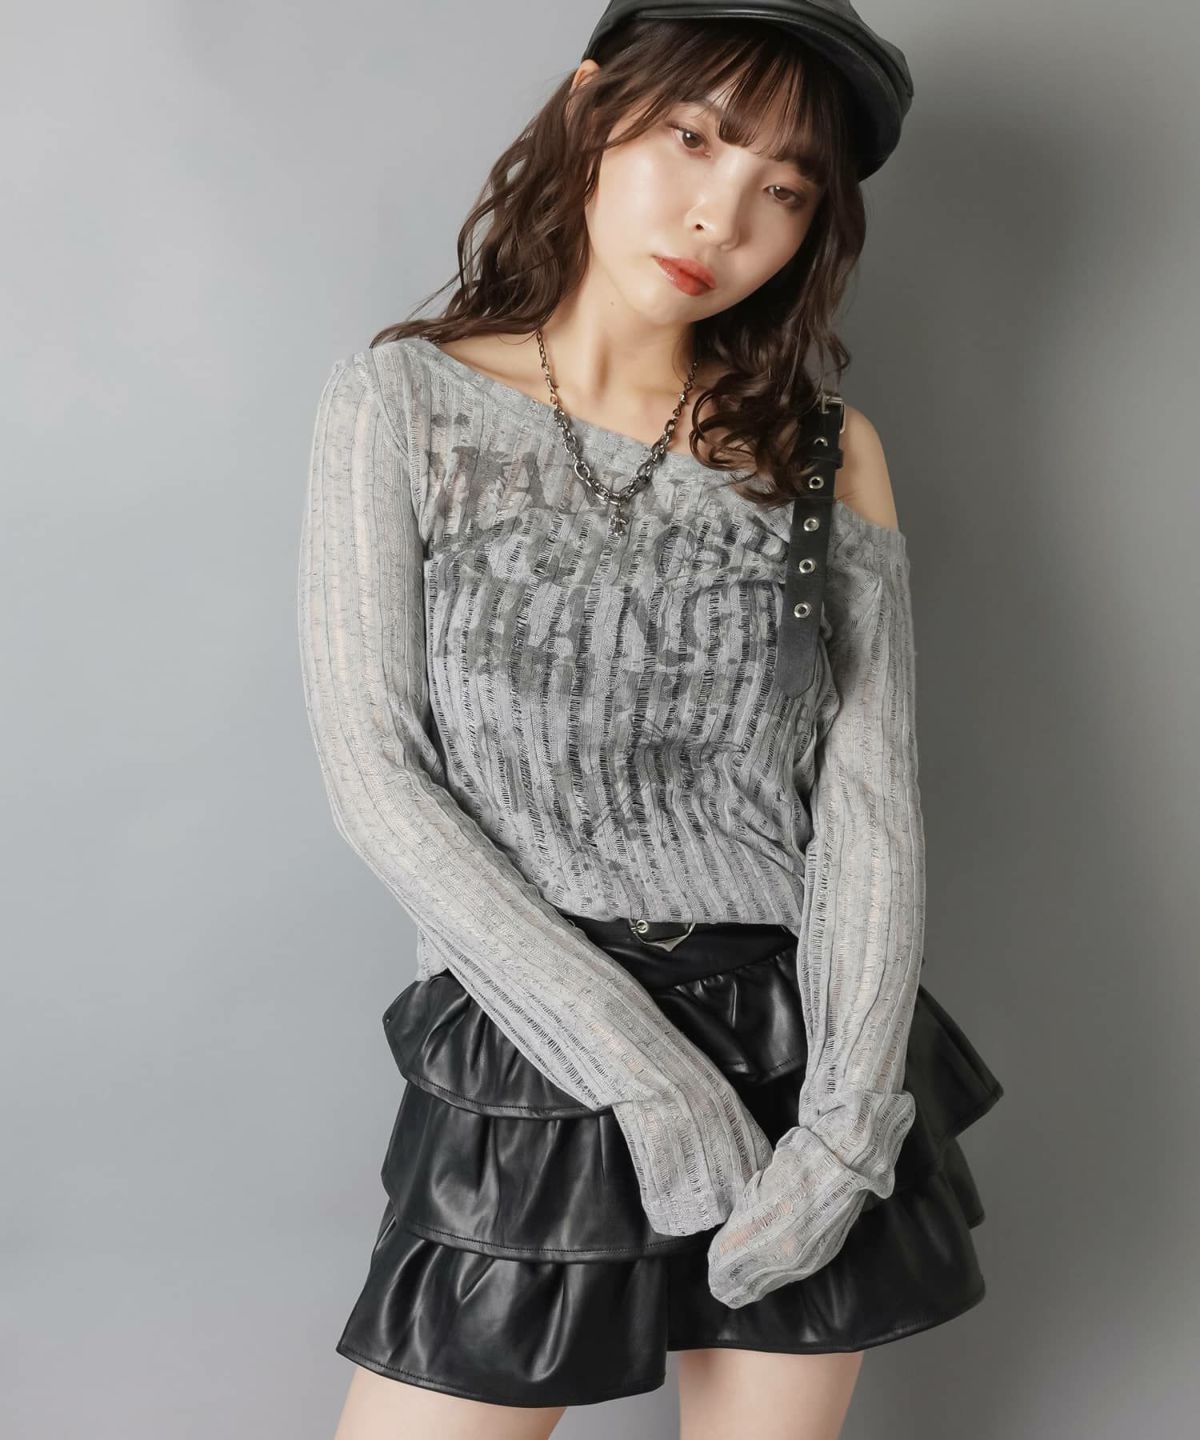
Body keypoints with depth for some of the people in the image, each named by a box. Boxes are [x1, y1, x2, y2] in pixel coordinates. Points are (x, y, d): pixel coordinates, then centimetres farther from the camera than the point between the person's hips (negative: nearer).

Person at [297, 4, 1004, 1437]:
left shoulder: (827, 450, 3)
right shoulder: (401, 402, -3)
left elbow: (872, 798, -1)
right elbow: (375, 777, -9)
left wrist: (846, 1119, -12)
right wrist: (639, 1066, -14)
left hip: (813, 1051, 2)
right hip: (532, 1044, -2)